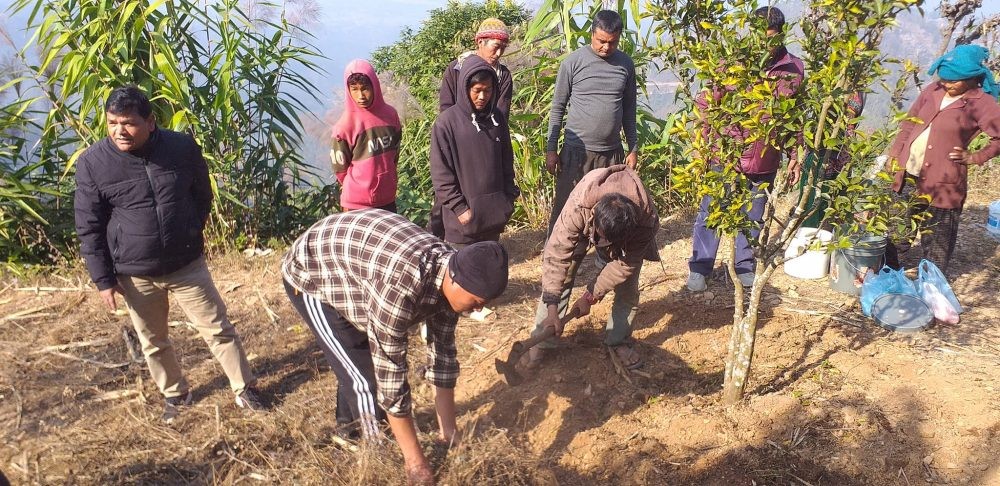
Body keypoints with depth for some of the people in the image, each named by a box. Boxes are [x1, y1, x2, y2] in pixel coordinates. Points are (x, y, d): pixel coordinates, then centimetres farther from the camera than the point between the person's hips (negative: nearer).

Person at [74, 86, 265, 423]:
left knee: (218, 329, 6)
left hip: (187, 265, 0)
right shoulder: (92, 162, -11)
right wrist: (103, 279, -5)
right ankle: (175, 394, 38)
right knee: (153, 342, 16)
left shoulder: (183, 147, -9)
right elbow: (89, 228, -5)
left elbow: (202, 196, 8)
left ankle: (244, 389, 21)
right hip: (134, 274, 1)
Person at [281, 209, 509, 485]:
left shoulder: (449, 271, -15)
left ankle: (351, 426, 41)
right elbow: (390, 369, -35)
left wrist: (448, 430, 0)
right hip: (311, 276, -7)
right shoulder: (400, 282, -41)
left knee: (370, 358, 16)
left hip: (348, 272, 7)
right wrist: (414, 458, -26)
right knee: (365, 378, -9)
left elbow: (443, 351, -4)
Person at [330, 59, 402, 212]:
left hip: (388, 198, 5)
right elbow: (340, 168, -6)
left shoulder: (390, 114, -2)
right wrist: (358, 187, 5)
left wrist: (386, 178, 14)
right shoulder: (346, 123, -15)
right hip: (357, 202, -4)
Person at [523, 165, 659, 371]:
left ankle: (620, 342, 15)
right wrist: (552, 309, -43)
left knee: (627, 286, -7)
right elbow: (556, 256, -41)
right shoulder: (577, 208, -47)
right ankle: (540, 342, 1)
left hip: (628, 232, 1)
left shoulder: (647, 220, -41)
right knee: (557, 278, -10)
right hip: (584, 224, -1)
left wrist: (591, 296, -25)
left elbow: (624, 265, -27)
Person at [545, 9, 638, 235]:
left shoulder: (626, 64, 7)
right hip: (576, 151, -3)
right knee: (565, 210, 0)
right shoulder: (573, 62, -4)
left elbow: (629, 108, 13)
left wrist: (633, 147, 9)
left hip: (612, 152, 3)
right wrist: (551, 149, -5)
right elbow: (558, 107, 0)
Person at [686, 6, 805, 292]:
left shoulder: (794, 69, 1)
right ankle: (699, 269, 18)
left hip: (765, 162, 3)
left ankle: (745, 267, 32)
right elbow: (705, 104, -3)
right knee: (710, 215, 5)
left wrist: (794, 155, 9)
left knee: (753, 218, 16)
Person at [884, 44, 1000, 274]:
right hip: (907, 177, 5)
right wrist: (894, 156, 9)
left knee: (936, 244, 7)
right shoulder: (933, 91, 6)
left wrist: (973, 157, -15)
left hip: (941, 183, -5)